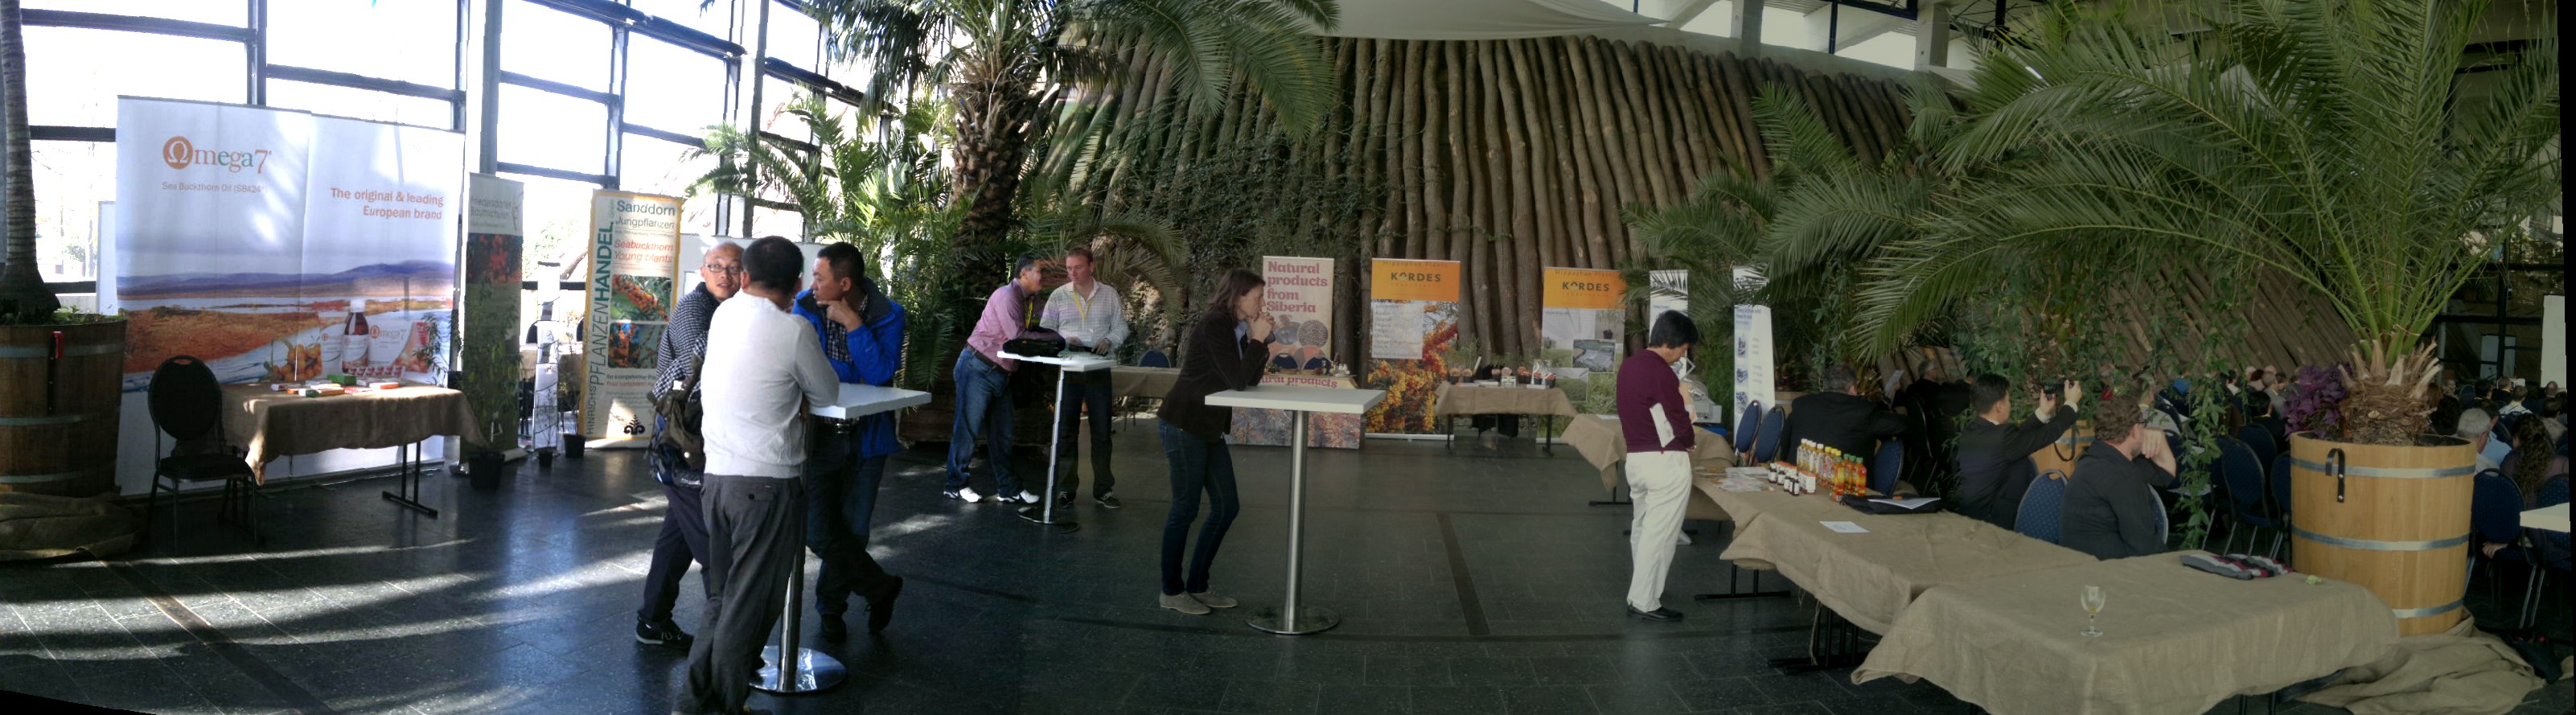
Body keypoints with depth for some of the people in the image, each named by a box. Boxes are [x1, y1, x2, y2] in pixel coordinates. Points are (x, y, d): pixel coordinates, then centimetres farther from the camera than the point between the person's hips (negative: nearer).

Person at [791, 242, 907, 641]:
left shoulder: (888, 315, -10)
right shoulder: (806, 307, -5)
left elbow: (881, 375, -20)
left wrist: (852, 324, -24)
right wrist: (858, 374, -16)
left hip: (866, 438, 0)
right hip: (821, 434, 0)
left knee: (852, 532, 9)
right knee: (819, 533, -8)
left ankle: (831, 607, 33)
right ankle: (881, 587, 16)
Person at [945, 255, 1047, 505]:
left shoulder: (1032, 300, 11)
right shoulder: (1007, 295, -16)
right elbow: (1018, 337, -23)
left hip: (1001, 373, 9)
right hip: (978, 368, -9)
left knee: (1002, 433, 12)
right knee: (968, 427, -1)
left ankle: (1007, 489, 18)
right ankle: (955, 485, 10)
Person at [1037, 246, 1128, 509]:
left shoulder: (1109, 295, 7)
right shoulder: (1059, 296, 5)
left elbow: (1121, 327, 7)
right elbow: (1045, 329, 6)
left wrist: (1109, 341, -13)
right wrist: (1063, 341, -13)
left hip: (1099, 368, 0)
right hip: (1068, 369, 0)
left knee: (1102, 431, 4)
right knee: (1065, 429, 3)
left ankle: (1103, 489, 11)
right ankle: (1065, 487, 11)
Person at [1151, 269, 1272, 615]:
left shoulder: (1237, 327, 11)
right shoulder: (1214, 325, -16)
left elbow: (1251, 380, 9)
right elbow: (1237, 380, -21)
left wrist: (1260, 340, 1)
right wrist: (1257, 340, -14)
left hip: (1209, 430, 10)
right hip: (1184, 426, -10)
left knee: (1226, 507, 11)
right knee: (1185, 509, -1)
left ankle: (1197, 586, 21)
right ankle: (1171, 591, 12)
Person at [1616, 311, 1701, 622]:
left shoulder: (1629, 366, 8)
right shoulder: (1661, 374, -19)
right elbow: (1680, 425, -14)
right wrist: (1689, 439, 6)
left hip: (1636, 457, 9)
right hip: (1666, 462, -9)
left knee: (1642, 528, 19)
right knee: (1659, 534, -1)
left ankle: (1640, 593, 30)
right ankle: (1644, 603, 3)